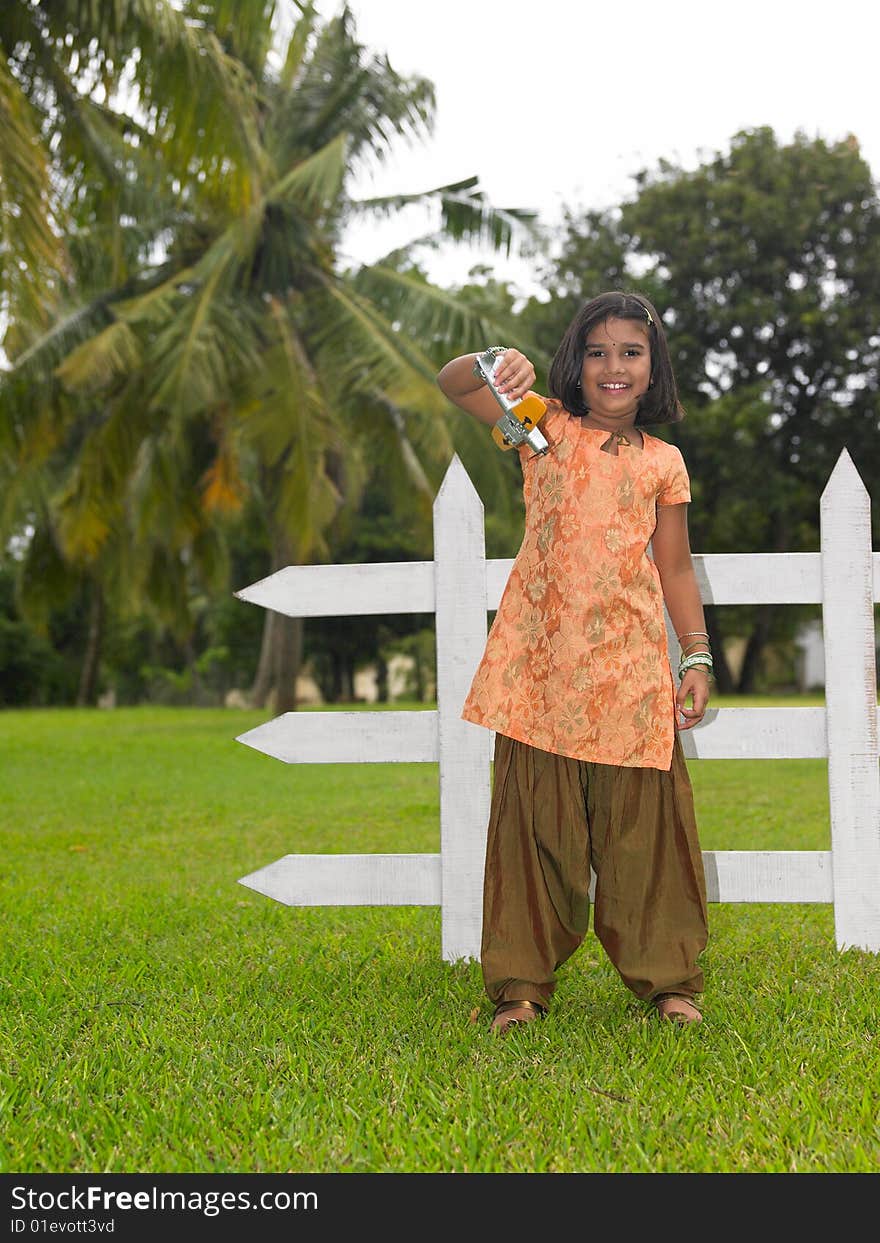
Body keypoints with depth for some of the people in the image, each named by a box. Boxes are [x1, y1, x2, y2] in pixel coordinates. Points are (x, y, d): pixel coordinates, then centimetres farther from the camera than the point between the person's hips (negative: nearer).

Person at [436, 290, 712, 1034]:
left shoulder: (663, 463, 11)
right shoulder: (549, 427, 6)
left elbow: (675, 568, 14)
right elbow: (450, 384, -4)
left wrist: (698, 657, 6)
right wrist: (496, 361, -26)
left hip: (631, 667, 2)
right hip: (542, 660, -1)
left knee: (644, 823, 4)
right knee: (537, 824, 3)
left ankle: (667, 978, 18)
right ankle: (522, 984, 13)